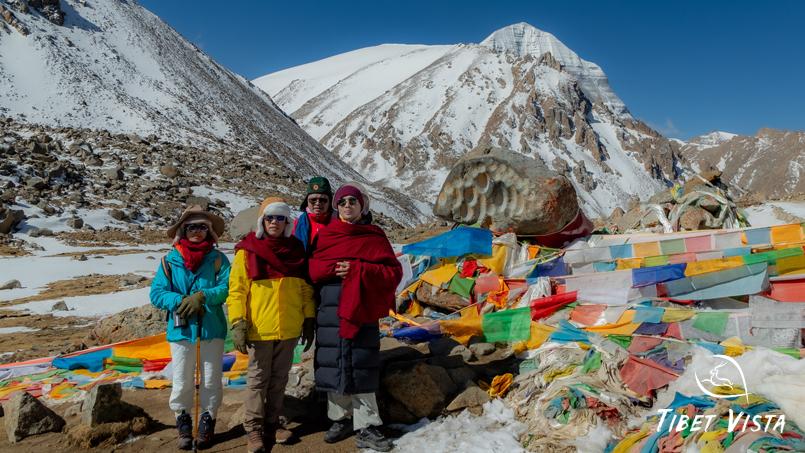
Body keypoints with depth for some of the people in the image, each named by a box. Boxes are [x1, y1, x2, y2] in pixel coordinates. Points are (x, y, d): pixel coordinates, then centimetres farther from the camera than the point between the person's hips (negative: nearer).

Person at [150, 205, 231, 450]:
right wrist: (180, 301, -17)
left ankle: (207, 421, 26)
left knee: (211, 380, 9)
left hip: (211, 328, 0)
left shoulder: (217, 259, 0)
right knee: (182, 381, 8)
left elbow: (227, 287, -10)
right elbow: (157, 293, -2)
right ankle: (183, 423, 26)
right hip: (181, 329, 1)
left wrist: (202, 295, -23)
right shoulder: (170, 260, 2)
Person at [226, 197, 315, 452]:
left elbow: (306, 288, 9)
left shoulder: (296, 250, 5)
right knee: (258, 380, 8)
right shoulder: (247, 252, -6)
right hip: (259, 329, -3)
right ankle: (254, 429, 20)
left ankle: (272, 422, 30)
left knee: (279, 378, 15)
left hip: (289, 329, 4)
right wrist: (238, 323, -14)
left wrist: (309, 320, 6)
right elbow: (236, 290, -7)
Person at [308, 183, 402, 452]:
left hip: (362, 309, -2)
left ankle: (366, 428, 7)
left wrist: (358, 270, -14)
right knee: (334, 365, 7)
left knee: (362, 368, -2)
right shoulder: (326, 235, 12)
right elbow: (311, 268, 10)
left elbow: (394, 273, -2)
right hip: (330, 311, 3)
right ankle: (341, 419, 24)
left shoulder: (374, 237, 4)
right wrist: (332, 268, -11)